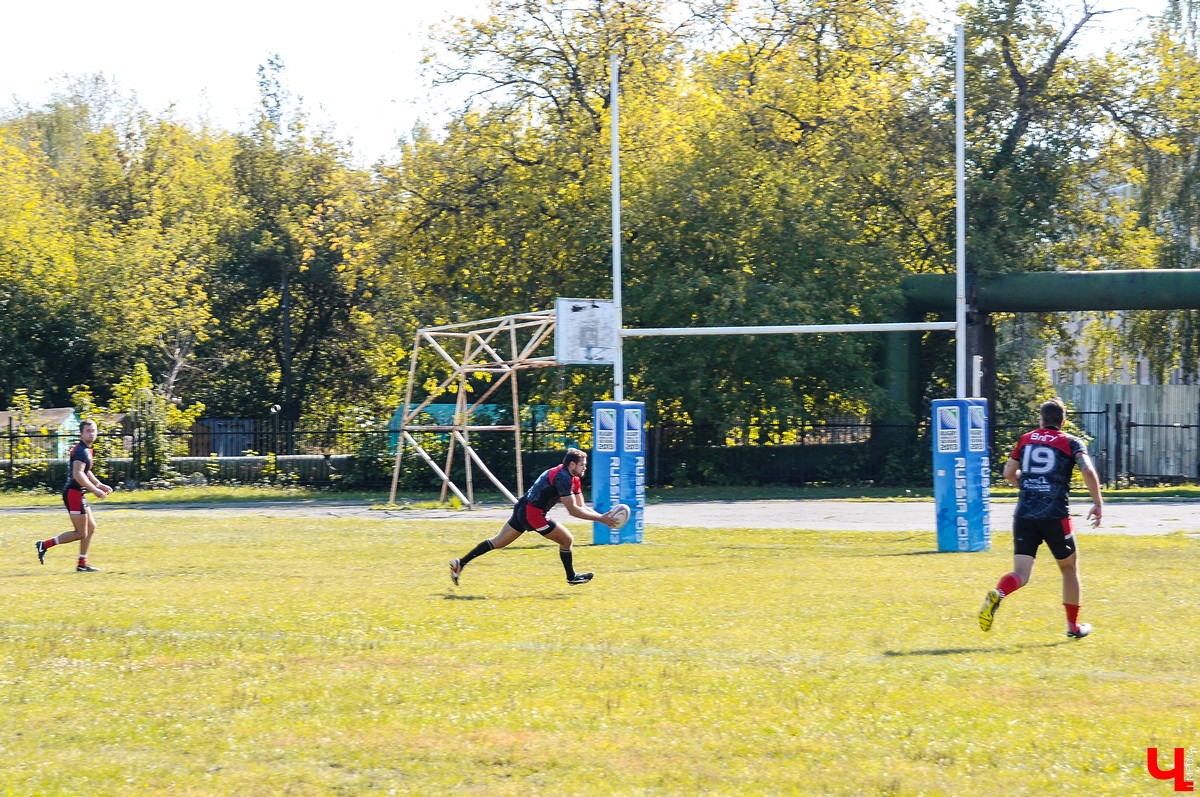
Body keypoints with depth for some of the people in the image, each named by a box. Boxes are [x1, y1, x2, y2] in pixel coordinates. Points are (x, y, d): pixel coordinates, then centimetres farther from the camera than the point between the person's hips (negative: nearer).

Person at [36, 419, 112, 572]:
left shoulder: (87, 450, 16)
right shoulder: (81, 451, -17)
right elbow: (77, 474, -29)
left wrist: (99, 485, 21)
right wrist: (95, 490, -24)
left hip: (78, 494, 10)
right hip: (73, 494, -10)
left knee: (91, 527, 15)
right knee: (81, 533, -7)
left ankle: (82, 564, 19)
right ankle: (44, 545, -3)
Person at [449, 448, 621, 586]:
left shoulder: (574, 479, 12)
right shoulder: (562, 478, -20)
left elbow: (581, 506, 13)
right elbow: (573, 510, -22)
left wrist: (601, 516, 1)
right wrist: (600, 519, -21)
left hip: (522, 509, 10)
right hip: (532, 513, -10)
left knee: (497, 542, 13)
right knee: (567, 540, 1)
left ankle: (460, 564, 12)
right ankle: (571, 577, 17)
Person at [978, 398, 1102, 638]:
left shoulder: (1026, 440, 13)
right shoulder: (1071, 443, 3)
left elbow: (1009, 473, 21)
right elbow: (1088, 472, -12)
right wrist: (1098, 503, -4)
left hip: (1024, 515, 2)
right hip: (1055, 516, -2)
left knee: (1021, 574, -2)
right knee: (1069, 568, 19)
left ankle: (997, 594, -35)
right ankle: (1074, 625, 26)